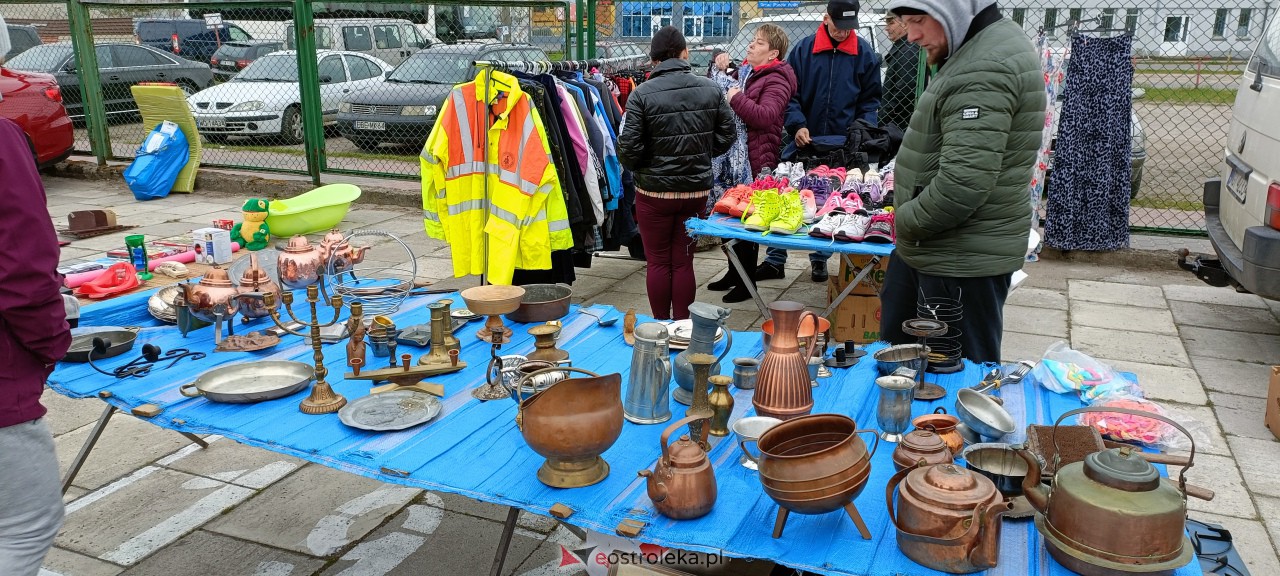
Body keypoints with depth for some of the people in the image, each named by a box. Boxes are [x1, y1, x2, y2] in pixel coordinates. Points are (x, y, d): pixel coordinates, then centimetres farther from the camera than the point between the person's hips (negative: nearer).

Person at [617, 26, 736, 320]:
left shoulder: (642, 94, -13)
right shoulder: (709, 89, -3)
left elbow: (629, 147, -13)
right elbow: (727, 136, 3)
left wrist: (637, 168, 8)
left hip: (654, 191, -3)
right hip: (697, 189, 3)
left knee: (659, 263, 10)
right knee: (683, 262, 12)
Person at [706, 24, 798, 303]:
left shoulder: (776, 80, -11)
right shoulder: (743, 72, 14)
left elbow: (765, 116, -26)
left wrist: (736, 99, -24)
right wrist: (720, 65, 10)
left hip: (755, 160, -9)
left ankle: (747, 282, 11)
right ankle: (734, 272, 31)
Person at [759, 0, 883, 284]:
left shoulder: (865, 54, 1)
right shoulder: (804, 49, 0)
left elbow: (871, 100, 6)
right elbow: (790, 94, 0)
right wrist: (798, 125, -14)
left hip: (843, 146, 0)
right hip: (804, 142, 0)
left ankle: (820, 259, 24)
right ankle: (774, 260, 12)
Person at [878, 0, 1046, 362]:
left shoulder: (985, 69, -21)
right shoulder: (974, 52, 12)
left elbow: (964, 182, -29)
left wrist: (906, 221, -13)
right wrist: (909, 223, 9)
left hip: (961, 263, -10)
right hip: (930, 249, 10)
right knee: (896, 350, 22)